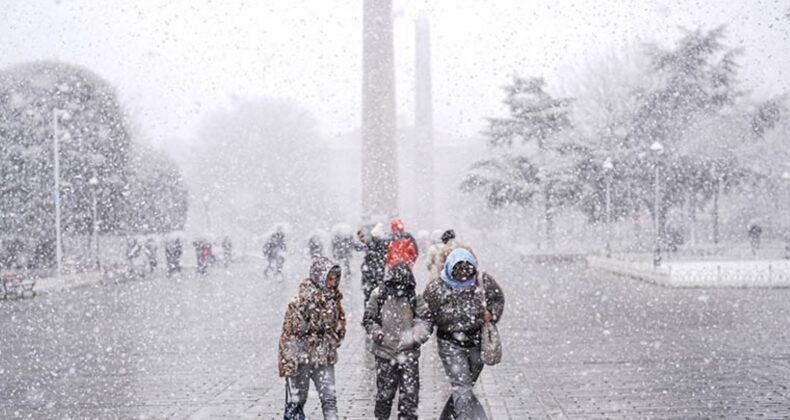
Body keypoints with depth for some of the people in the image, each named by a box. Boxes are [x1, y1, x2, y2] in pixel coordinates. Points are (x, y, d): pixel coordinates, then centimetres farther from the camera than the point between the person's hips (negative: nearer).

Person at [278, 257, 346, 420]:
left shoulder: (334, 300, 4)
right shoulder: (301, 301, -15)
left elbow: (340, 327, 19)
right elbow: (288, 333, -15)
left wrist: (332, 345, 11)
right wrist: (287, 363, -16)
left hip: (324, 360, 5)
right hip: (301, 359, -5)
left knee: (329, 399, -2)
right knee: (297, 401, 6)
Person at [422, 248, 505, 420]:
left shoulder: (484, 281, -8)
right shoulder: (435, 288, -14)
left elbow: (498, 299, 9)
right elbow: (426, 313, -3)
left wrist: (492, 314, -8)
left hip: (477, 342, 3)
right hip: (450, 345, -3)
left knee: (465, 387, 16)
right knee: (462, 388, -13)